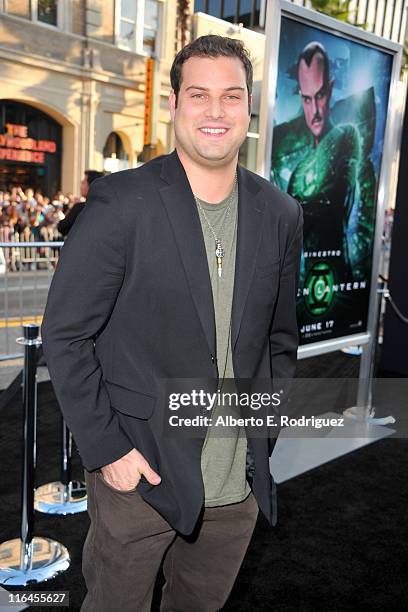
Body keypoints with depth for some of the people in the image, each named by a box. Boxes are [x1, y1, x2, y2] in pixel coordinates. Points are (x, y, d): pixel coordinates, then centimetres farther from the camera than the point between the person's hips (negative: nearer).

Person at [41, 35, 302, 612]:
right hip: (138, 476, -4)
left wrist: (263, 442, 7)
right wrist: (107, 449, -13)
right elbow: (65, 335, -11)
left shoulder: (281, 215, 1)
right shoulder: (121, 202, -13)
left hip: (239, 485, 5)